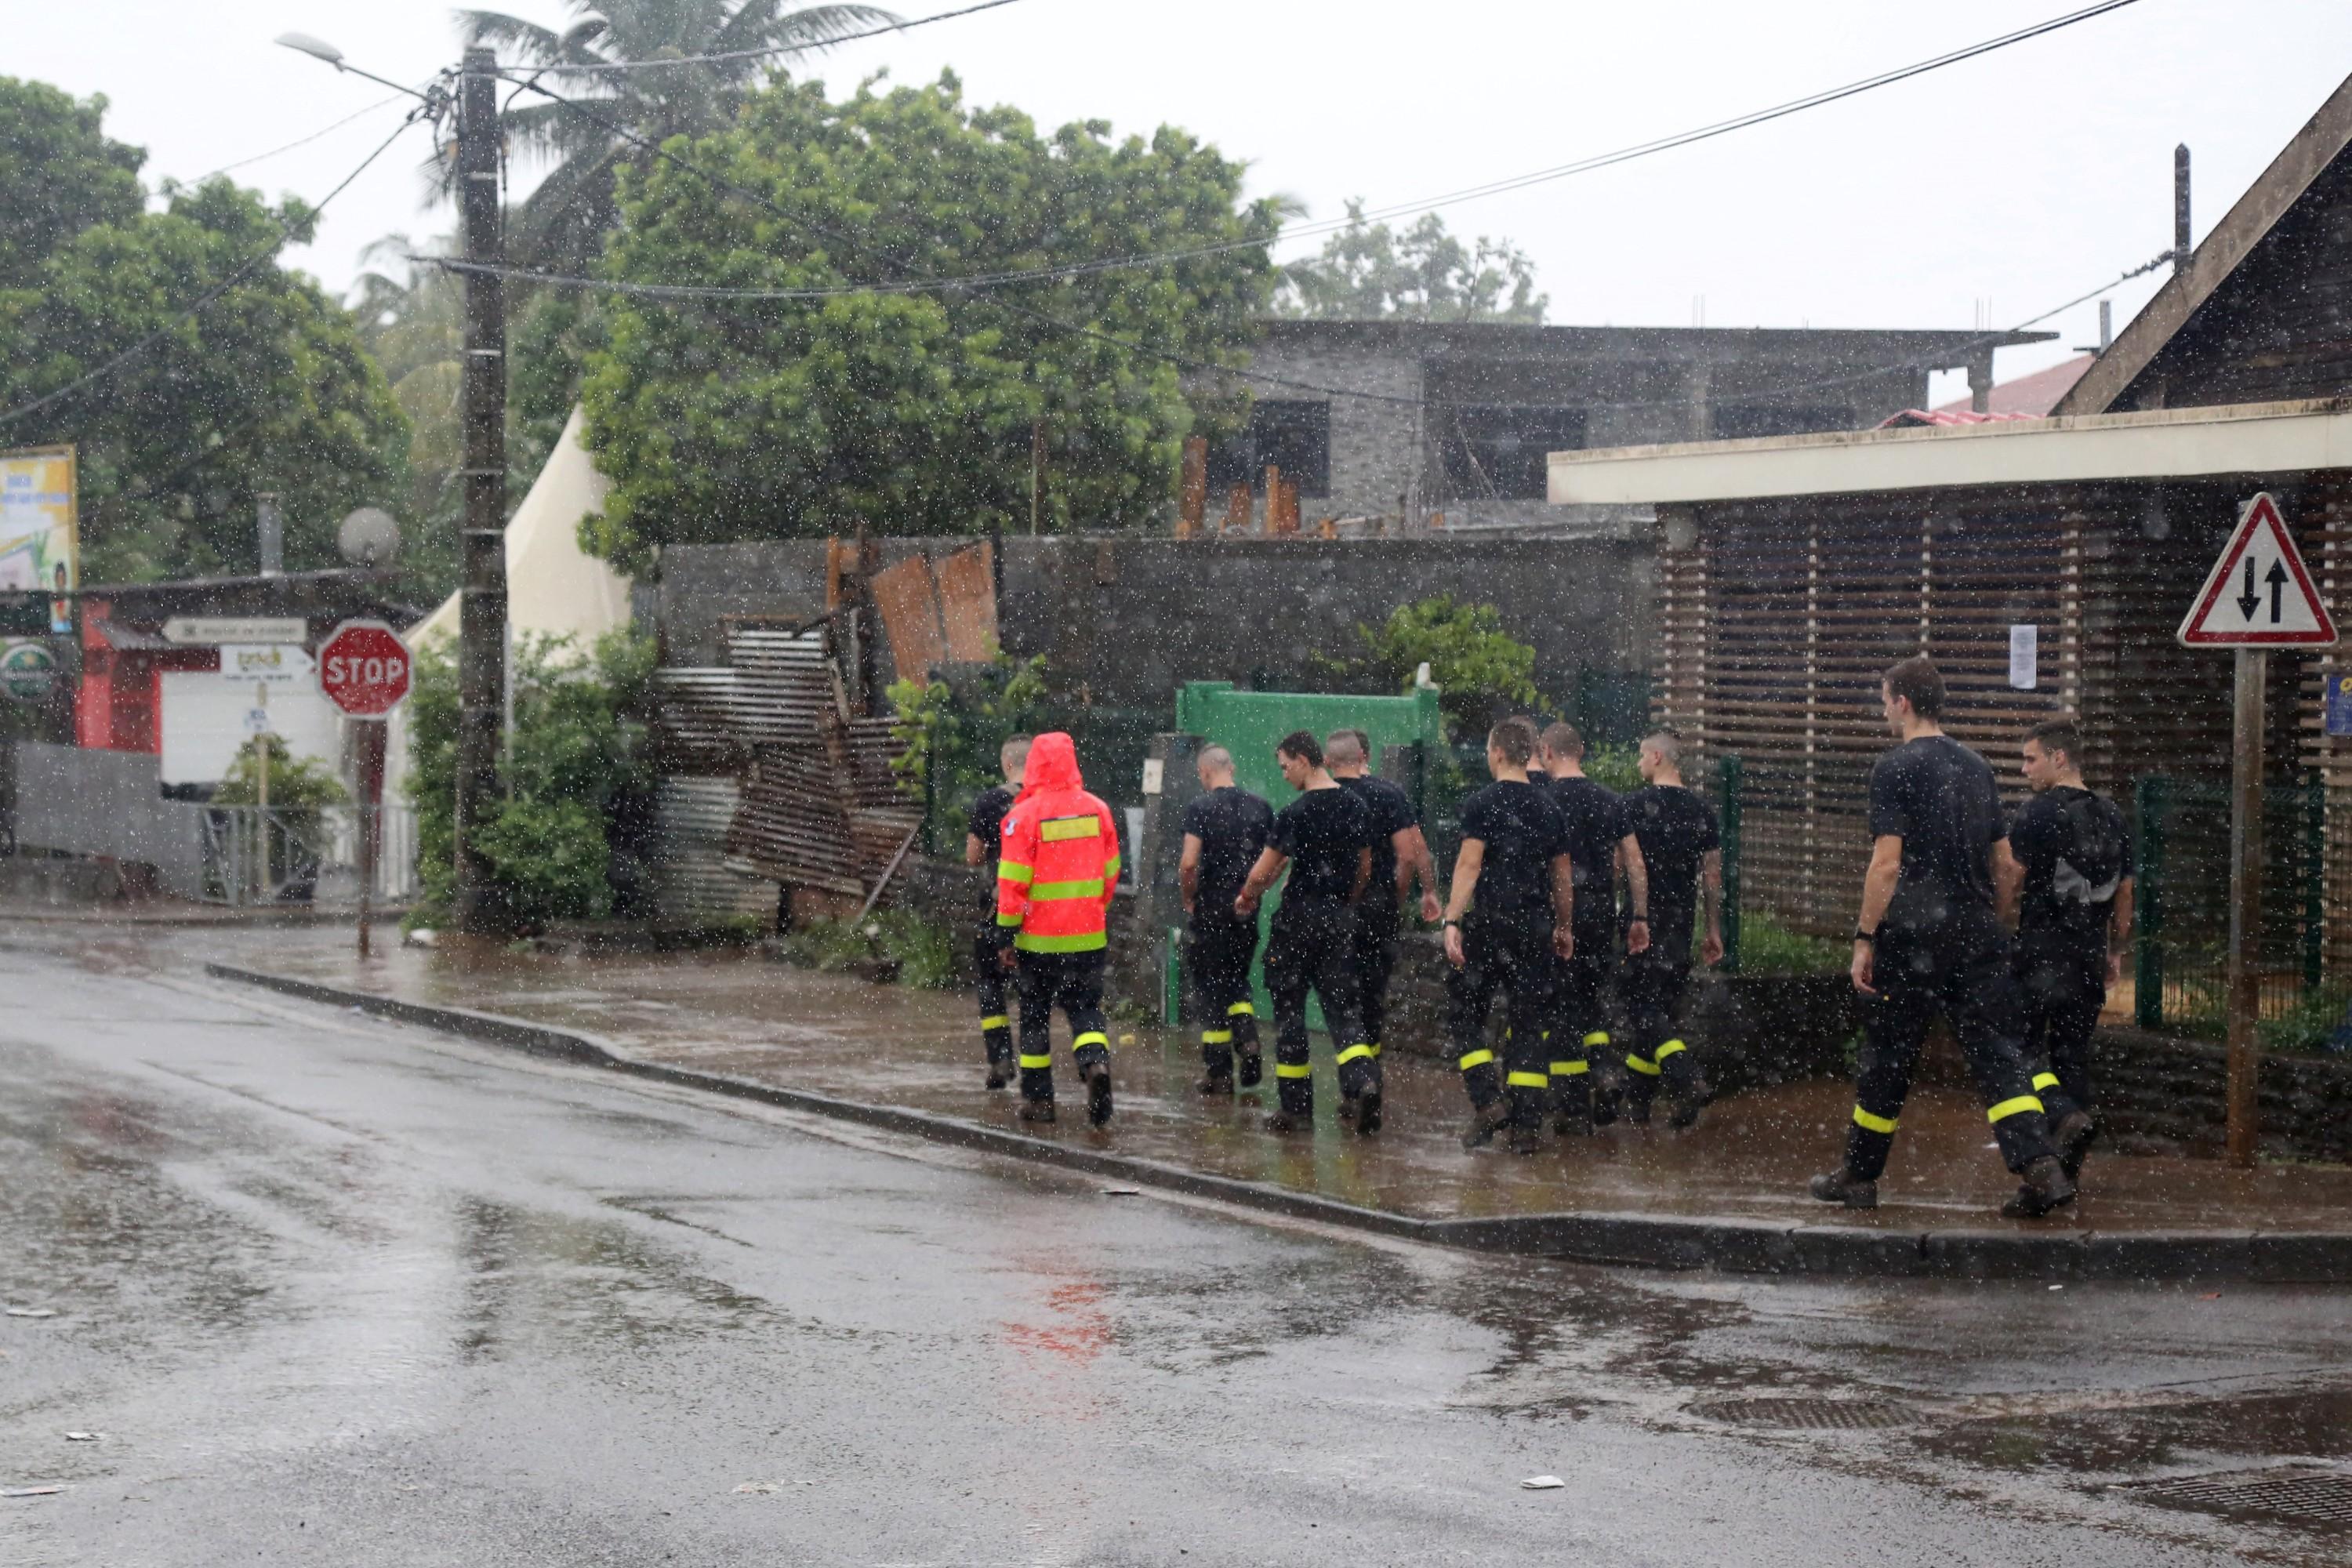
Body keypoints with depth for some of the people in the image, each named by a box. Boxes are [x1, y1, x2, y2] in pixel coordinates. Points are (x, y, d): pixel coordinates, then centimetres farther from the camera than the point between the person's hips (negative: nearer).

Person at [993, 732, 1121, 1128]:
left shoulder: (1025, 815, -12)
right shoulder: (1097, 809, 2)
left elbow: (1013, 880, -11)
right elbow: (1110, 871, 11)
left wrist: (1006, 933, -5)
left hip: (1040, 937, -3)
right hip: (1089, 935, 3)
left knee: (1035, 1013, 10)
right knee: (1085, 1006, 10)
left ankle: (1038, 1098, 14)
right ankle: (1096, 1061, -19)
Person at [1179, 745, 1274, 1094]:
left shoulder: (1200, 807, -10)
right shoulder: (1260, 808, 5)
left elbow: (1189, 863, -18)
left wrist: (1189, 898, -2)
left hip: (1211, 911, -4)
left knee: (1211, 988, 4)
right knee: (1238, 980, 21)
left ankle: (1220, 1074, 5)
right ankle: (1248, 1039, -3)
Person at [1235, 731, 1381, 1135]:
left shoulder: (1295, 814, -14)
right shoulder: (1355, 807, 6)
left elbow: (1263, 873, -11)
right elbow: (1365, 868, 15)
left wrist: (1246, 899, 9)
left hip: (1299, 916, -5)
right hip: (1340, 919, 5)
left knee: (1289, 1009, 6)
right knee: (1343, 1006, 6)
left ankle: (1295, 1105, 11)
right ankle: (1363, 1082, -18)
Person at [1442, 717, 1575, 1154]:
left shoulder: (1483, 803, -5)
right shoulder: (1547, 808, 10)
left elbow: (1469, 865, -14)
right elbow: (1563, 875, 15)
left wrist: (1452, 922, -16)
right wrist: (1564, 928, 26)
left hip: (1489, 924, -4)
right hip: (1535, 927, 4)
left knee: (1463, 1013, 7)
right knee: (1528, 1024, 6)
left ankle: (1488, 1101, -7)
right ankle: (1527, 1126, 4)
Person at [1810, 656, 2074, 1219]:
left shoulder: (1895, 768, -7)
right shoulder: (1977, 767, 13)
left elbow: (1887, 865, -14)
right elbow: (2006, 865, 15)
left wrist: (1864, 940, -9)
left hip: (1913, 939, -5)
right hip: (1979, 938, 5)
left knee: (1886, 1061, 7)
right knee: (1999, 1055, 0)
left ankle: (1858, 1176, 19)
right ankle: (2042, 1168, -16)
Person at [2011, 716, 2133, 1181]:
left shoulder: (2038, 814, -10)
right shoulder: (2111, 817, 11)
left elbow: (2011, 885, -13)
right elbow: (2125, 891, 15)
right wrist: (2117, 952, 22)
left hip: (2041, 948, -6)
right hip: (2089, 952, 6)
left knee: (2021, 1043, 0)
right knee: (2073, 1049, 11)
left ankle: (2065, 1113, -23)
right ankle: (2067, 1161, 11)